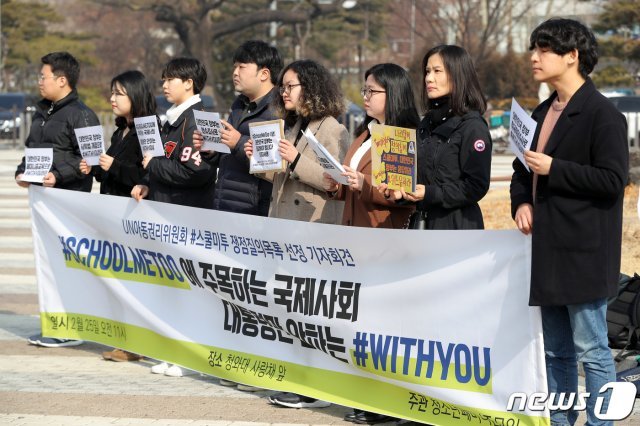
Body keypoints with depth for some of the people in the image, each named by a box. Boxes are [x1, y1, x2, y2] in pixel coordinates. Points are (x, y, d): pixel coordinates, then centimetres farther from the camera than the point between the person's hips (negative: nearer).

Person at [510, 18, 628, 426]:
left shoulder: (603, 114, -11)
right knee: (556, 351, 14)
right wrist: (522, 202, 5)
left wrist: (553, 170, -17)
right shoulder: (542, 113, 15)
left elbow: (613, 179, -17)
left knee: (591, 349, -4)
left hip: (583, 253, -8)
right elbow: (524, 168, 25)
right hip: (549, 249, 9)